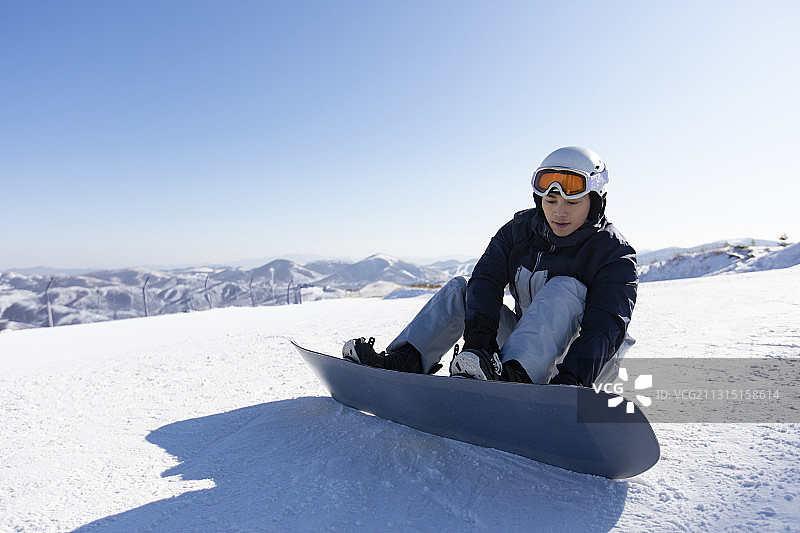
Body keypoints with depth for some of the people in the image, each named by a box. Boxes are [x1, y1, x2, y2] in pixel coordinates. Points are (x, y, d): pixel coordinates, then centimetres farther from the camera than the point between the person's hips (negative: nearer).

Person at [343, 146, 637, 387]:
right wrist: (480, 334, -32)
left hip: (566, 356, -4)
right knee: (460, 288, -8)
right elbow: (487, 278, -14)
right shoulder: (520, 229, -2)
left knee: (566, 287, -30)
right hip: (520, 340, 4)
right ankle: (404, 359, -21)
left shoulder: (615, 254, -15)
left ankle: (510, 374, -49)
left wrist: (572, 378, -43)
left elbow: (605, 326, -27)